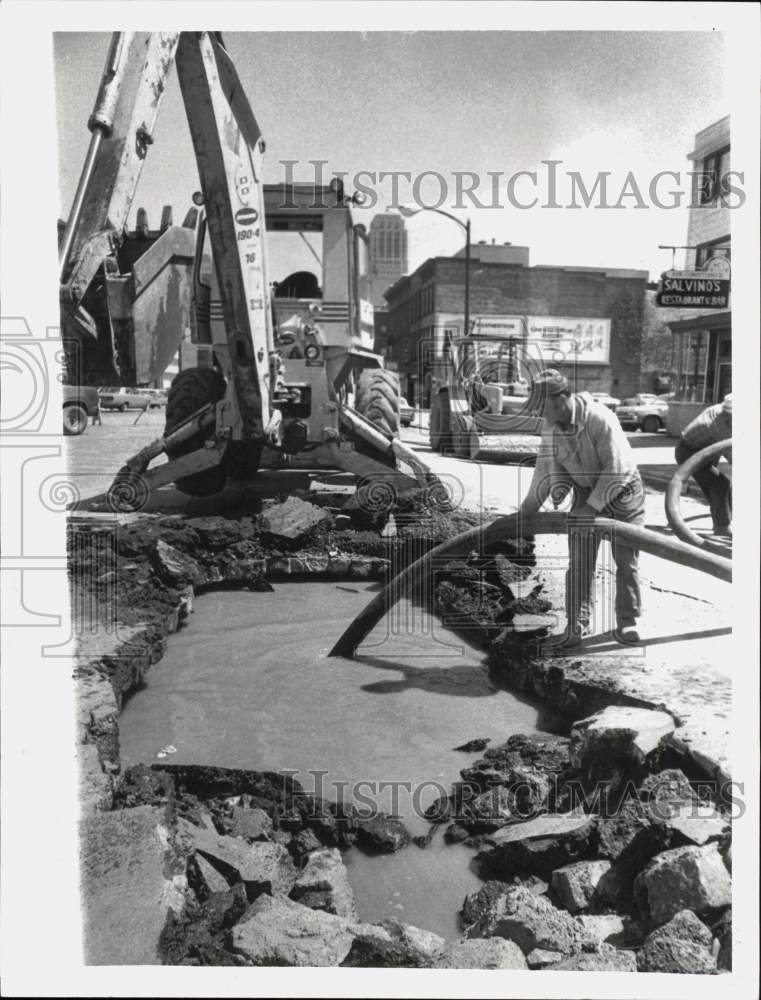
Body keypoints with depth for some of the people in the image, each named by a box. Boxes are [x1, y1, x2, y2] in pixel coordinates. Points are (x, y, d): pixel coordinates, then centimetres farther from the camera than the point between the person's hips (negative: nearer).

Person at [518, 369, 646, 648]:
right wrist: (527, 509, 3)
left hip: (622, 490, -5)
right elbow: (548, 468, 4)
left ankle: (626, 623, 14)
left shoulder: (600, 419, -28)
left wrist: (593, 506, -29)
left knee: (626, 561, 2)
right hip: (586, 493, 5)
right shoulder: (551, 428, -8)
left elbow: (617, 468, -27)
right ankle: (578, 626, 4)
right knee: (579, 562, -2)